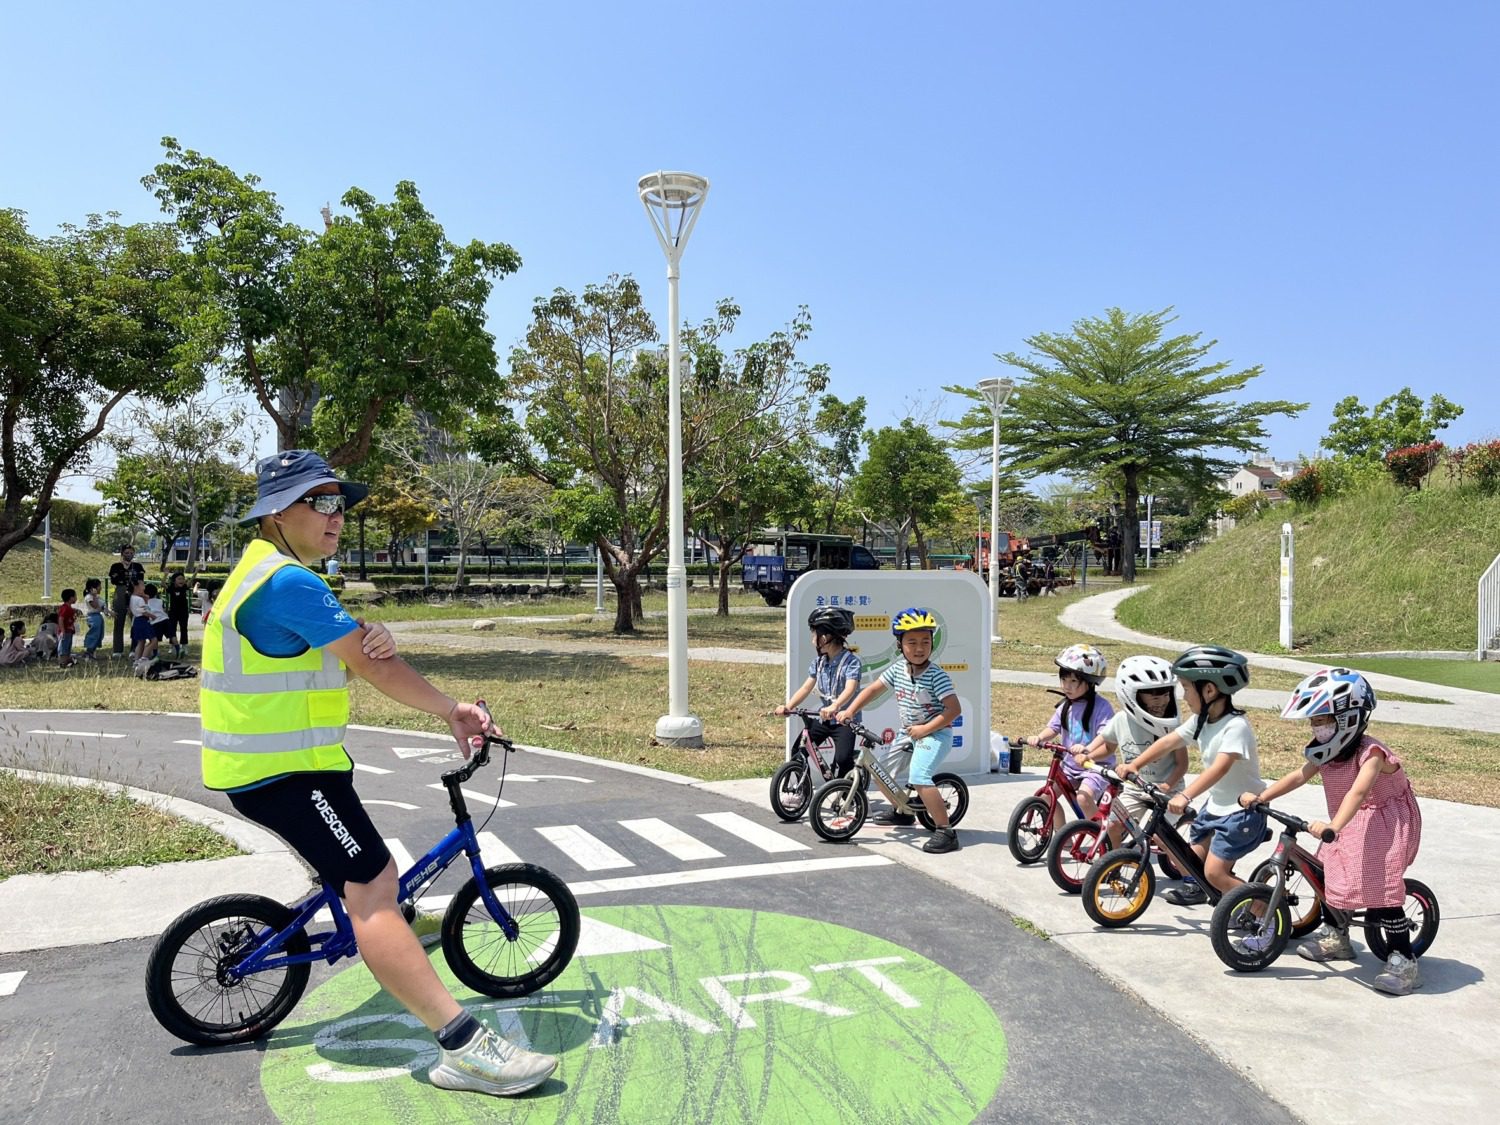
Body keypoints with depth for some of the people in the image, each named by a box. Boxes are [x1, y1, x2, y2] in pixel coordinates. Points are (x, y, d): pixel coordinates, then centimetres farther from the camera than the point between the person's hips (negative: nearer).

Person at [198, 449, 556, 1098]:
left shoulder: (269, 570, 14)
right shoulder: (288, 580, -19)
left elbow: (357, 651, 9)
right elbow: (370, 668, -20)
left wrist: (372, 636, -15)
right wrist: (451, 712, -10)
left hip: (263, 759, 11)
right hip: (283, 772, -11)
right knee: (371, 887, -19)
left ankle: (386, 925, 52)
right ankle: (463, 1048, -25)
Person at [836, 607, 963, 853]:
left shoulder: (936, 675, -19)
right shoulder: (898, 668, -1)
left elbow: (954, 709, -22)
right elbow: (873, 688, 7)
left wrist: (925, 729, -21)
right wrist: (850, 711, -1)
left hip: (935, 733, -8)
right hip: (909, 732, 8)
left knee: (919, 777, -26)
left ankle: (945, 831, -20)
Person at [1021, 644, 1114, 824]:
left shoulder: (1101, 707, -14)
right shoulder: (1066, 706, 6)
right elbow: (1053, 728, 3)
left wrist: (1087, 749, -43)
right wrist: (1039, 738, -20)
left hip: (1096, 765, -6)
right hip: (1071, 764, 6)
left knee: (1084, 798, -30)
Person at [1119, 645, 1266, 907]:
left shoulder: (1236, 726, -24)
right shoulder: (1201, 720, 2)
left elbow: (1220, 767, -37)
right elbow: (1169, 742, 4)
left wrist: (1185, 796, -47)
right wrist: (1134, 765, -8)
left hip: (1243, 810, -8)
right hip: (1216, 805, 8)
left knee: (1214, 871, -13)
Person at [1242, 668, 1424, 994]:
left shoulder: (1371, 753, -28)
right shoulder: (1326, 752, -3)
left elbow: (1358, 791, -42)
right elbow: (1299, 775, -7)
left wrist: (1333, 826, -57)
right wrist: (1260, 797, -18)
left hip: (1386, 823, -8)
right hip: (1350, 824, 8)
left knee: (1381, 887, -16)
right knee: (1331, 873, 10)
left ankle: (1403, 961, -5)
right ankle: (1336, 937, 30)